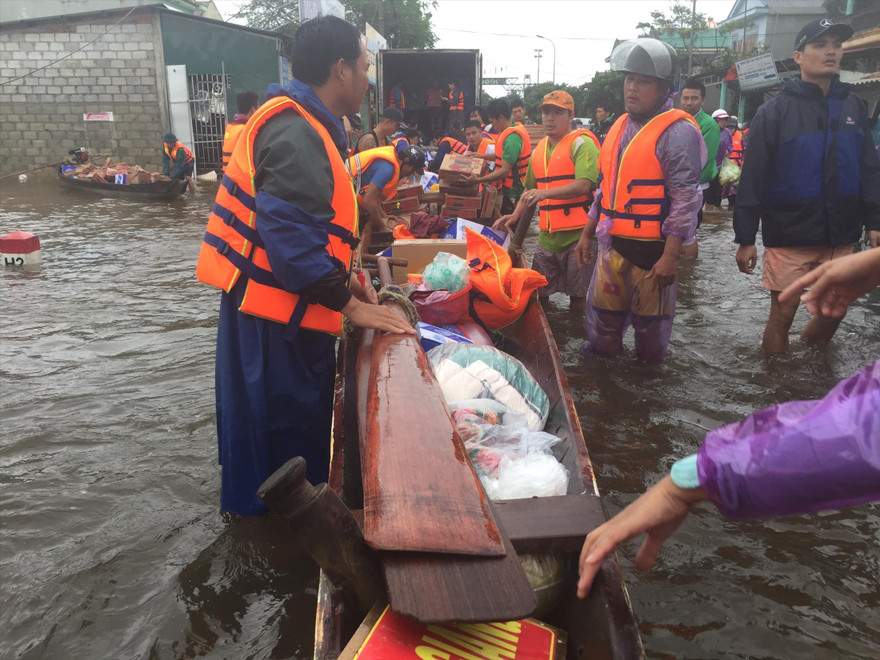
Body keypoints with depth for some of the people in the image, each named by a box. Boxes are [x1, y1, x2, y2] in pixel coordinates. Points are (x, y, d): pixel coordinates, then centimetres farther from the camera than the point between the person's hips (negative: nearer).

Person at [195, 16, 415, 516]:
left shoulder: (303, 126, 14)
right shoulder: (296, 136, -20)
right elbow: (291, 236, -27)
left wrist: (344, 277, 12)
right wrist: (350, 305, -21)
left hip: (280, 303, 10)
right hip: (277, 309, -10)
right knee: (286, 421, 3)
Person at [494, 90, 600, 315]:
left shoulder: (582, 143, -7)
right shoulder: (539, 149, 16)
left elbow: (583, 185, -21)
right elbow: (530, 189, 26)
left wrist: (545, 193, -30)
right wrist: (515, 216, 13)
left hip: (576, 235, -7)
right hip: (547, 235, 7)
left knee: (578, 297, 3)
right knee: (538, 294, 12)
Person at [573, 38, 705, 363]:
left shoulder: (677, 130, -11)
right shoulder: (620, 126, 13)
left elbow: (684, 198, -16)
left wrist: (670, 256, -21)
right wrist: (587, 233, 19)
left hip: (652, 250, -7)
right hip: (613, 245, 7)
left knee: (650, 326, 9)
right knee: (603, 323, 15)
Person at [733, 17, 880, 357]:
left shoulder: (852, 106, 8)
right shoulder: (774, 111, -6)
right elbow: (752, 179, -9)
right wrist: (745, 237, -12)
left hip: (840, 237, 5)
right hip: (789, 238, -4)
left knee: (833, 311, 13)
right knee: (782, 315, 2)